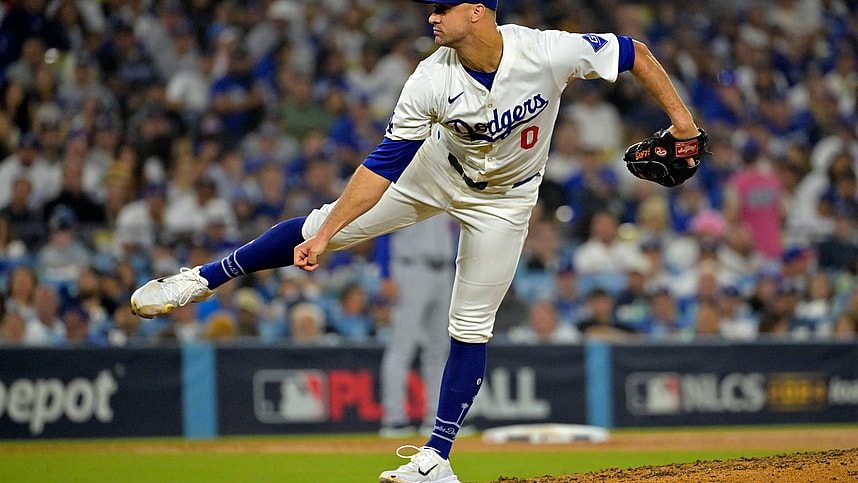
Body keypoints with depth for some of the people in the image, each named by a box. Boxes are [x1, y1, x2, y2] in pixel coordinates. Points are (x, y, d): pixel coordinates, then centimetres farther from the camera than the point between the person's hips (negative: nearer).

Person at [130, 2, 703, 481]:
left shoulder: (549, 52, -32)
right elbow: (384, 163, -25)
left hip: (504, 198, -1)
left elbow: (633, 51, -18)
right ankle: (203, 279, 14)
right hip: (437, 169, 1)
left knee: (471, 328, -2)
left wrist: (680, 115, -19)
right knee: (324, 227, -3)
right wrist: (326, 237, -29)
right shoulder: (431, 82, -28)